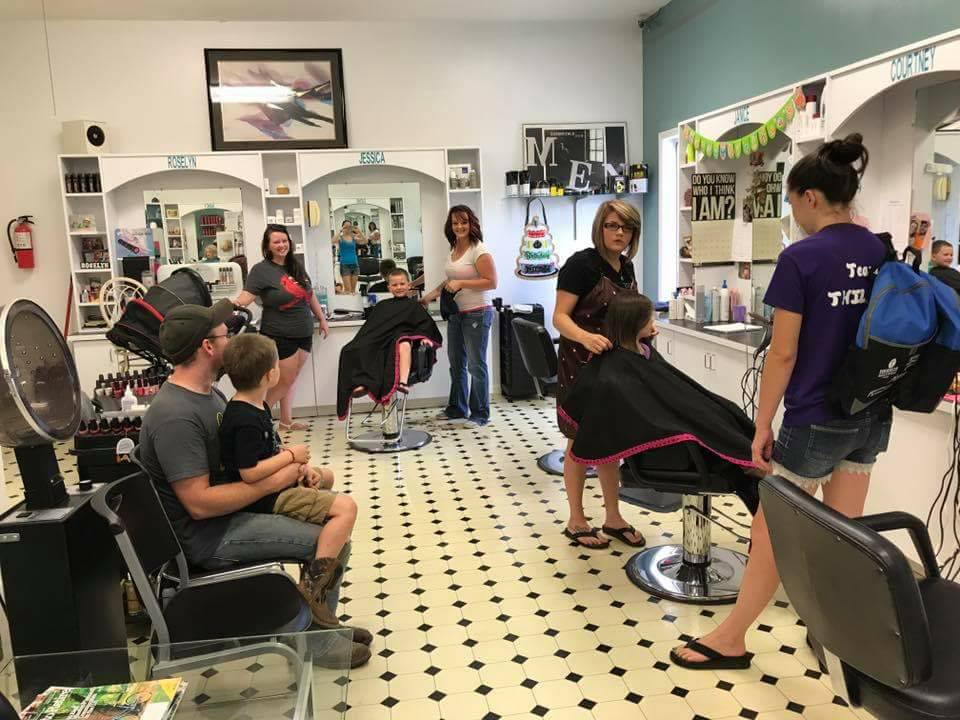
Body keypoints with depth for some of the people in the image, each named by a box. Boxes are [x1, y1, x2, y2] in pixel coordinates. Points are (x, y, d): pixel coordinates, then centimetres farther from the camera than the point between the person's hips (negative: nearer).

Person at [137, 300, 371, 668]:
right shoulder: (175, 416, -26)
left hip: (227, 507, 10)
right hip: (207, 534, -10)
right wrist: (272, 482, -22)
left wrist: (287, 463, -4)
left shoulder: (207, 392, 6)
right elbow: (200, 503, -29)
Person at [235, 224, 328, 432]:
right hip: (279, 336, -6)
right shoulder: (261, 270, -9)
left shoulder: (297, 266, 9)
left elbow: (310, 295, 19)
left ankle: (286, 422, 23)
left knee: (290, 380, 12)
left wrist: (322, 319, 22)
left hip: (304, 333, 6)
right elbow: (245, 297, -18)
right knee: (286, 380, -2)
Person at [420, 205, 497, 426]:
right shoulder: (454, 249, 11)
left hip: (477, 314, -9)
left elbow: (491, 282, -18)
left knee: (476, 365, -1)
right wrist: (431, 294, 19)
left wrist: (461, 284, -21)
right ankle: (457, 409, 29)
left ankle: (480, 414, 10)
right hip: (456, 314, 9)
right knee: (456, 362, 16)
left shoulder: (479, 250, -13)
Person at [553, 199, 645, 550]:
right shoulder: (581, 264, -14)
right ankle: (576, 522, 18)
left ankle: (613, 519, 26)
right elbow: (560, 317, -18)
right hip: (581, 366, -7)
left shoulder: (626, 267, 9)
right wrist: (585, 337, -36)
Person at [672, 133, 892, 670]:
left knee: (772, 531, 5)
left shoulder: (802, 258, -16)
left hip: (816, 420, -6)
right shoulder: (883, 253, 4)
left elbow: (784, 353, -16)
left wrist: (762, 426, -8)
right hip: (872, 415, 7)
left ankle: (731, 639, 19)